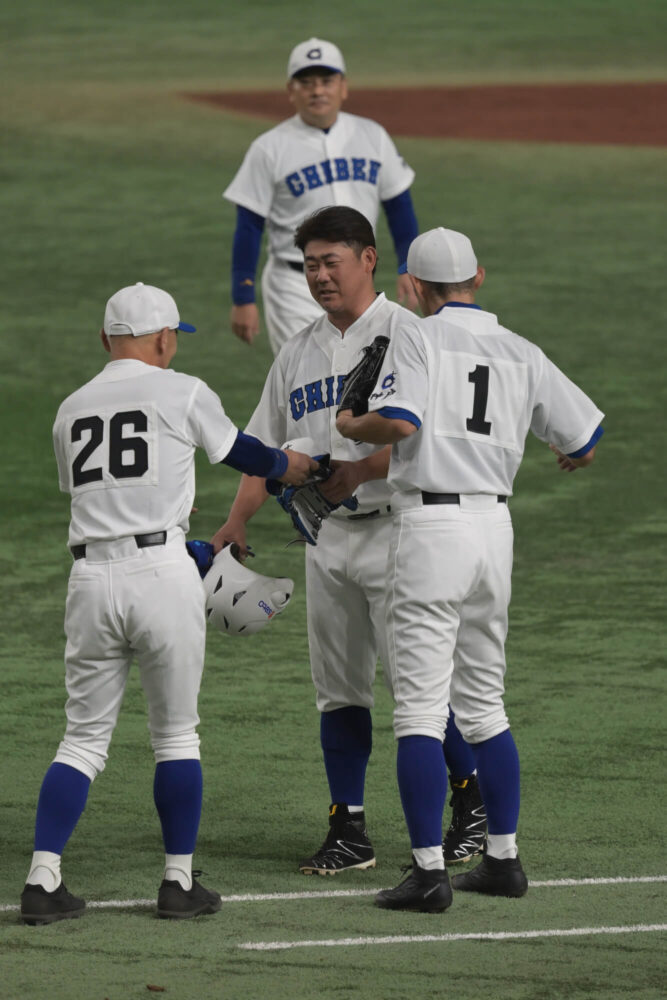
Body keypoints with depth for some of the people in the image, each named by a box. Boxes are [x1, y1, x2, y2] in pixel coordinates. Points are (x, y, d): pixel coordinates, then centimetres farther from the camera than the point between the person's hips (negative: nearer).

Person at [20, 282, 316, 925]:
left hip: (91, 576, 3)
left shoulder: (71, 411, 14)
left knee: (85, 737, 8)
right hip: (162, 571, -3)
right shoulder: (182, 393, 2)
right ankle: (179, 883, 10)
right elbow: (237, 452, 16)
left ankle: (42, 881, -2)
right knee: (176, 734, 9)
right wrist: (292, 466, 39)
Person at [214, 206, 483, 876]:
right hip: (327, 538, 7)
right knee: (338, 689, 7)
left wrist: (359, 471, -24)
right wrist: (235, 525, 5)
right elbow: (266, 448, 16)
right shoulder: (298, 353, 15)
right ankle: (348, 832, 11)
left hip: (395, 529, -7)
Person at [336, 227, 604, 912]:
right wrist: (568, 457, 37)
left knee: (420, 708, -5)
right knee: (483, 702, 18)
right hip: (495, 526, 6)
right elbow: (585, 442, 13)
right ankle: (503, 859, 20)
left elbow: (400, 423, -22)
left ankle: (429, 872, -11)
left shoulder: (417, 339, -5)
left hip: (431, 527, -6)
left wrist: (352, 429, -2)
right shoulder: (522, 354, 11)